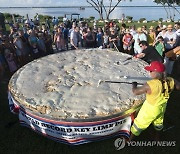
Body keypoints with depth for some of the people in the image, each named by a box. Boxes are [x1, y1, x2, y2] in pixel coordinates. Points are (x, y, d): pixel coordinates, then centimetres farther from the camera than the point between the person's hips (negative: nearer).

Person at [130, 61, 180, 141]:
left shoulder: (151, 85, -34)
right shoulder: (171, 81, -18)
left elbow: (135, 92, -25)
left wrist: (134, 85, -5)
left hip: (150, 109, -5)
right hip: (162, 107, 6)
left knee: (139, 123, 14)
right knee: (159, 121, 33)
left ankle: (130, 140, 33)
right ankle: (157, 135, 59)